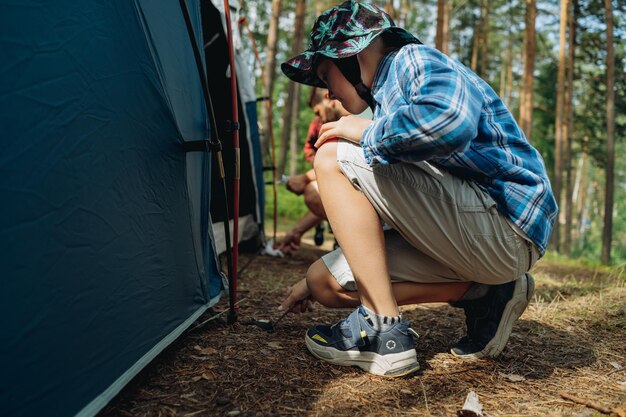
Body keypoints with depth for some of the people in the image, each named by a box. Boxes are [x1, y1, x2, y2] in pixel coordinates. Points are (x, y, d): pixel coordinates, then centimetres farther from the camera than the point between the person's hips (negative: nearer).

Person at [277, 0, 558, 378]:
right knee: (327, 281, 8)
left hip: (507, 221, -10)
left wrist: (368, 134, -13)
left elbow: (452, 121, -31)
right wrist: (314, 281, 29)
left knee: (334, 159, -13)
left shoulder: (415, 60, -4)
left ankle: (383, 332, -13)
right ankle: (484, 294, 6)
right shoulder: (389, 97, 22)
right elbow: (370, 222, 25)